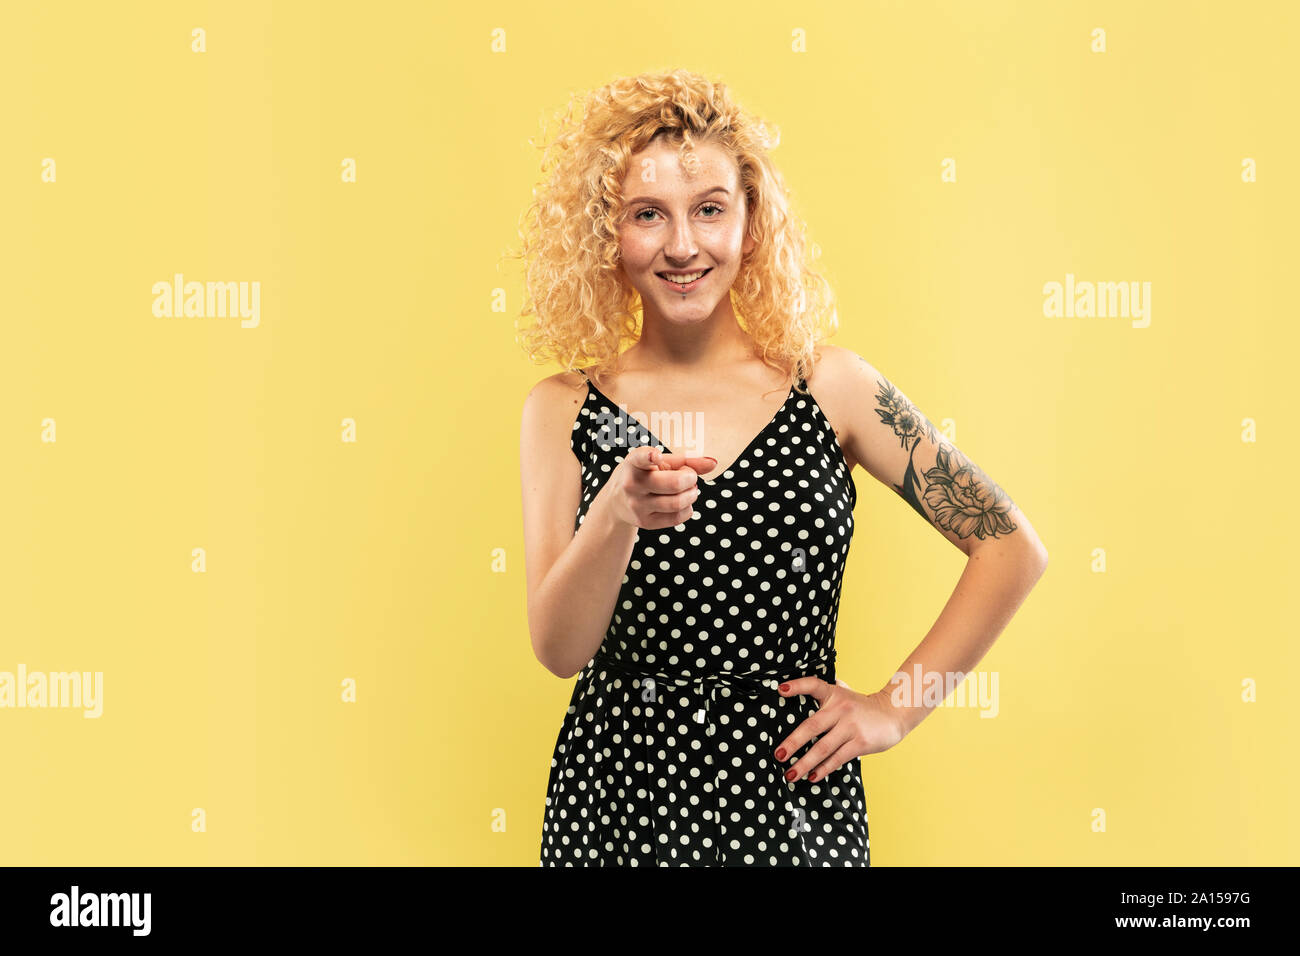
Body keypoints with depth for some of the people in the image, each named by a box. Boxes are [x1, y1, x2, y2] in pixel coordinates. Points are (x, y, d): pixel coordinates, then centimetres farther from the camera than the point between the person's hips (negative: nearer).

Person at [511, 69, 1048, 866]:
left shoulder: (829, 387, -4)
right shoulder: (564, 411, -3)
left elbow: (1014, 550, 1)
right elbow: (558, 649, -9)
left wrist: (897, 707, -1)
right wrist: (617, 515, -26)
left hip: (789, 799, 0)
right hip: (617, 798, 1)